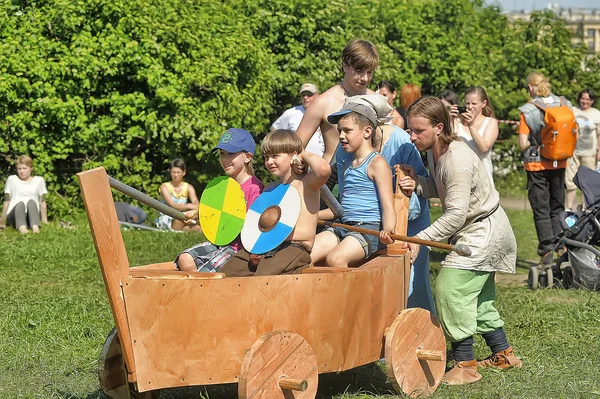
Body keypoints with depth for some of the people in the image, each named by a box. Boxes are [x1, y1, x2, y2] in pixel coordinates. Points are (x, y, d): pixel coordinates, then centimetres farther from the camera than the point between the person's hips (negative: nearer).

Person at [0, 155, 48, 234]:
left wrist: (45, 221, 7)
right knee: (20, 203, -34)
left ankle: (35, 227, -56)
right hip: (14, 215, -1)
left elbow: (42, 202, 12)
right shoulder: (12, 179, 12)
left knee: (31, 201, -31)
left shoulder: (39, 180, 13)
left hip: (31, 215, 1)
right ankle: (21, 227, -63)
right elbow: (7, 201, 13)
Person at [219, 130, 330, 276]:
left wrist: (304, 155, -3)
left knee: (264, 274, -35)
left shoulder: (306, 184, 0)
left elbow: (324, 169, -24)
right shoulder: (268, 190, 21)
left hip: (296, 248, -7)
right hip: (266, 247, 7)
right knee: (227, 272, -13)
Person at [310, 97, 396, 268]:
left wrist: (388, 231, -31)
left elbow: (388, 206, -12)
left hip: (369, 229, -8)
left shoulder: (377, 163, -5)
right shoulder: (347, 166, 20)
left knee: (335, 258, -33)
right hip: (343, 228, 8)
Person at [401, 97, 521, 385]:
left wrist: (420, 239, -30)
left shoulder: (458, 160, -28)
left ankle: (465, 364, -13)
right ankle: (503, 354, 33)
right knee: (477, 296, 18)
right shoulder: (434, 151, 1)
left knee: (450, 288, -18)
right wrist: (417, 184, -12)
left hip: (483, 230, -10)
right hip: (472, 230, 10)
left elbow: (456, 214, -30)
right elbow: (441, 189, 8)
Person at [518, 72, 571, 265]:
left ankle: (547, 252, 1)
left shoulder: (527, 111, -12)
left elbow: (523, 144, -14)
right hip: (559, 164, 4)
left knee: (541, 210, 5)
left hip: (536, 165, -4)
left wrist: (535, 142, 4)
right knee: (557, 208, 16)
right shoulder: (564, 105, -1)